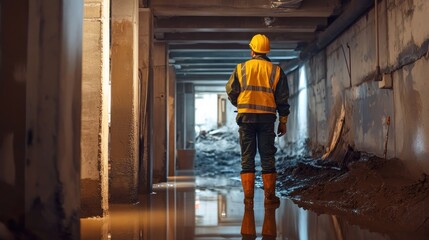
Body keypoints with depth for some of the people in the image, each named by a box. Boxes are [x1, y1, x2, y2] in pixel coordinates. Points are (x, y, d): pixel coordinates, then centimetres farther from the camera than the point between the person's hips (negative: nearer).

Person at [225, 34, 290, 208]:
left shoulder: (241, 68, 3)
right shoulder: (276, 71, 5)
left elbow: (231, 91, 5)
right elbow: (283, 99, 4)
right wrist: (283, 122, 10)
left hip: (246, 116, 0)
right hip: (267, 118, 0)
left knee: (247, 157, 4)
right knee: (267, 156, 6)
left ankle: (248, 198, 2)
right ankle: (269, 197, 7)